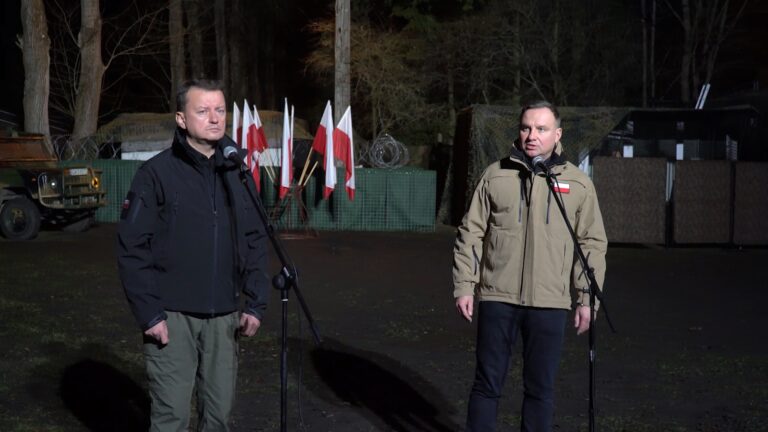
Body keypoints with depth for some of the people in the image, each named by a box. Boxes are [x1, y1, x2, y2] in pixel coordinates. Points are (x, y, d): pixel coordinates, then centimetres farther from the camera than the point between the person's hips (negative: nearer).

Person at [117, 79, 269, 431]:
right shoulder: (157, 173, -6)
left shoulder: (237, 172, 8)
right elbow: (132, 247, -7)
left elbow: (255, 242, 11)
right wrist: (148, 313, -12)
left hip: (224, 316, 4)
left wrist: (256, 304, 5)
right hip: (172, 316, -4)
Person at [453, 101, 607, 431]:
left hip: (550, 303, 0)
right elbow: (471, 234, 5)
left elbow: (592, 244, 5)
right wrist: (464, 286, 0)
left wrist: (586, 299, 1)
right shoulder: (495, 176, 4)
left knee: (540, 388, 10)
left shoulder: (578, 184, 4)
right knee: (487, 383, 8)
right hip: (497, 297, 0)